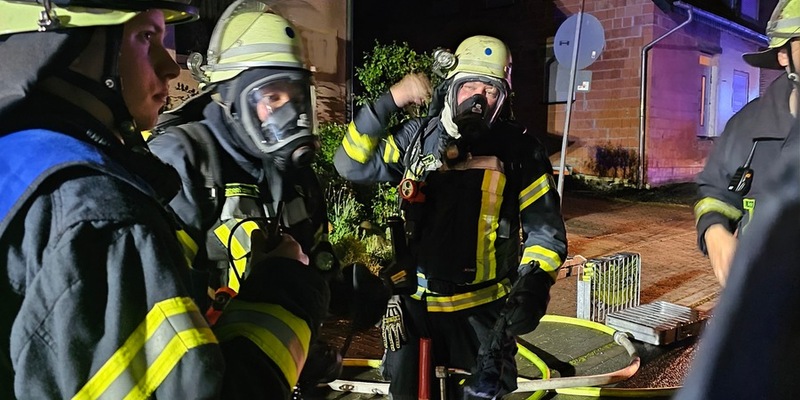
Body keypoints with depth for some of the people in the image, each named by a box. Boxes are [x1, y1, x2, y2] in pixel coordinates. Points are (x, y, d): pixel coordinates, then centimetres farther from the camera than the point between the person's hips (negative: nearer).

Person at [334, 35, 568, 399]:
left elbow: (544, 227, -2)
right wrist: (389, 102, -13)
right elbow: (352, 165, -5)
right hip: (416, 303, 2)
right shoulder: (418, 137, -1)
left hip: (483, 311, -1)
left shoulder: (519, 150, -5)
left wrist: (534, 283, -18)